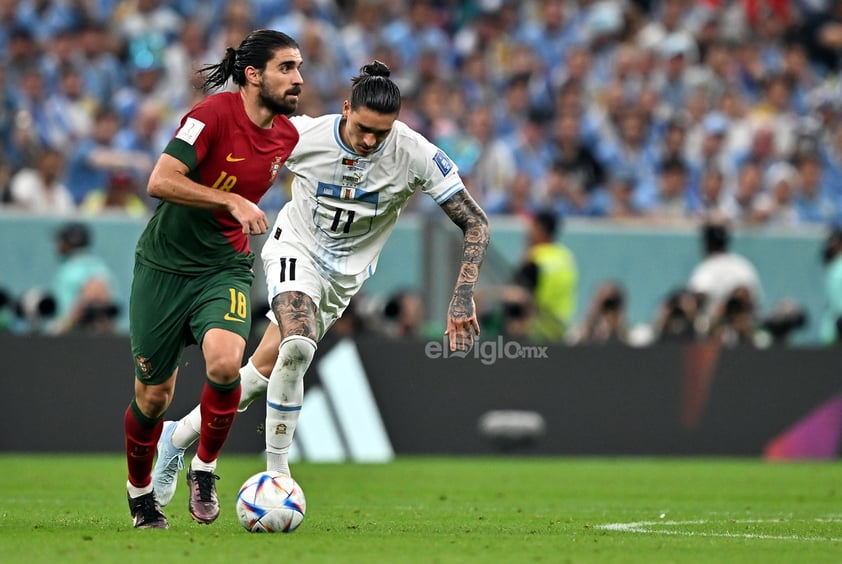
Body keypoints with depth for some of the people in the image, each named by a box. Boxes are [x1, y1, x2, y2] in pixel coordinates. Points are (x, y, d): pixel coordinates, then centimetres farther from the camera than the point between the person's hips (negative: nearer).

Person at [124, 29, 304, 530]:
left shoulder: (288, 137, 2)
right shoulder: (213, 114, -17)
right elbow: (160, 182, -25)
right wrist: (232, 201, -28)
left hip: (225, 268, 3)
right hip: (165, 265, -3)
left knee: (225, 362, -26)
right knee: (154, 395, 4)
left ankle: (205, 469, -2)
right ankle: (140, 490, 31)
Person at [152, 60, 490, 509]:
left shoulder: (415, 155, -23)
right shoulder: (302, 135, -22)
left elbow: (475, 221, -20)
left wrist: (463, 295, -30)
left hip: (344, 276, 2)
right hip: (296, 249, -2)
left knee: (266, 367, -1)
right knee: (297, 346, -30)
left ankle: (179, 435, 21)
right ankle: (277, 472, -17)